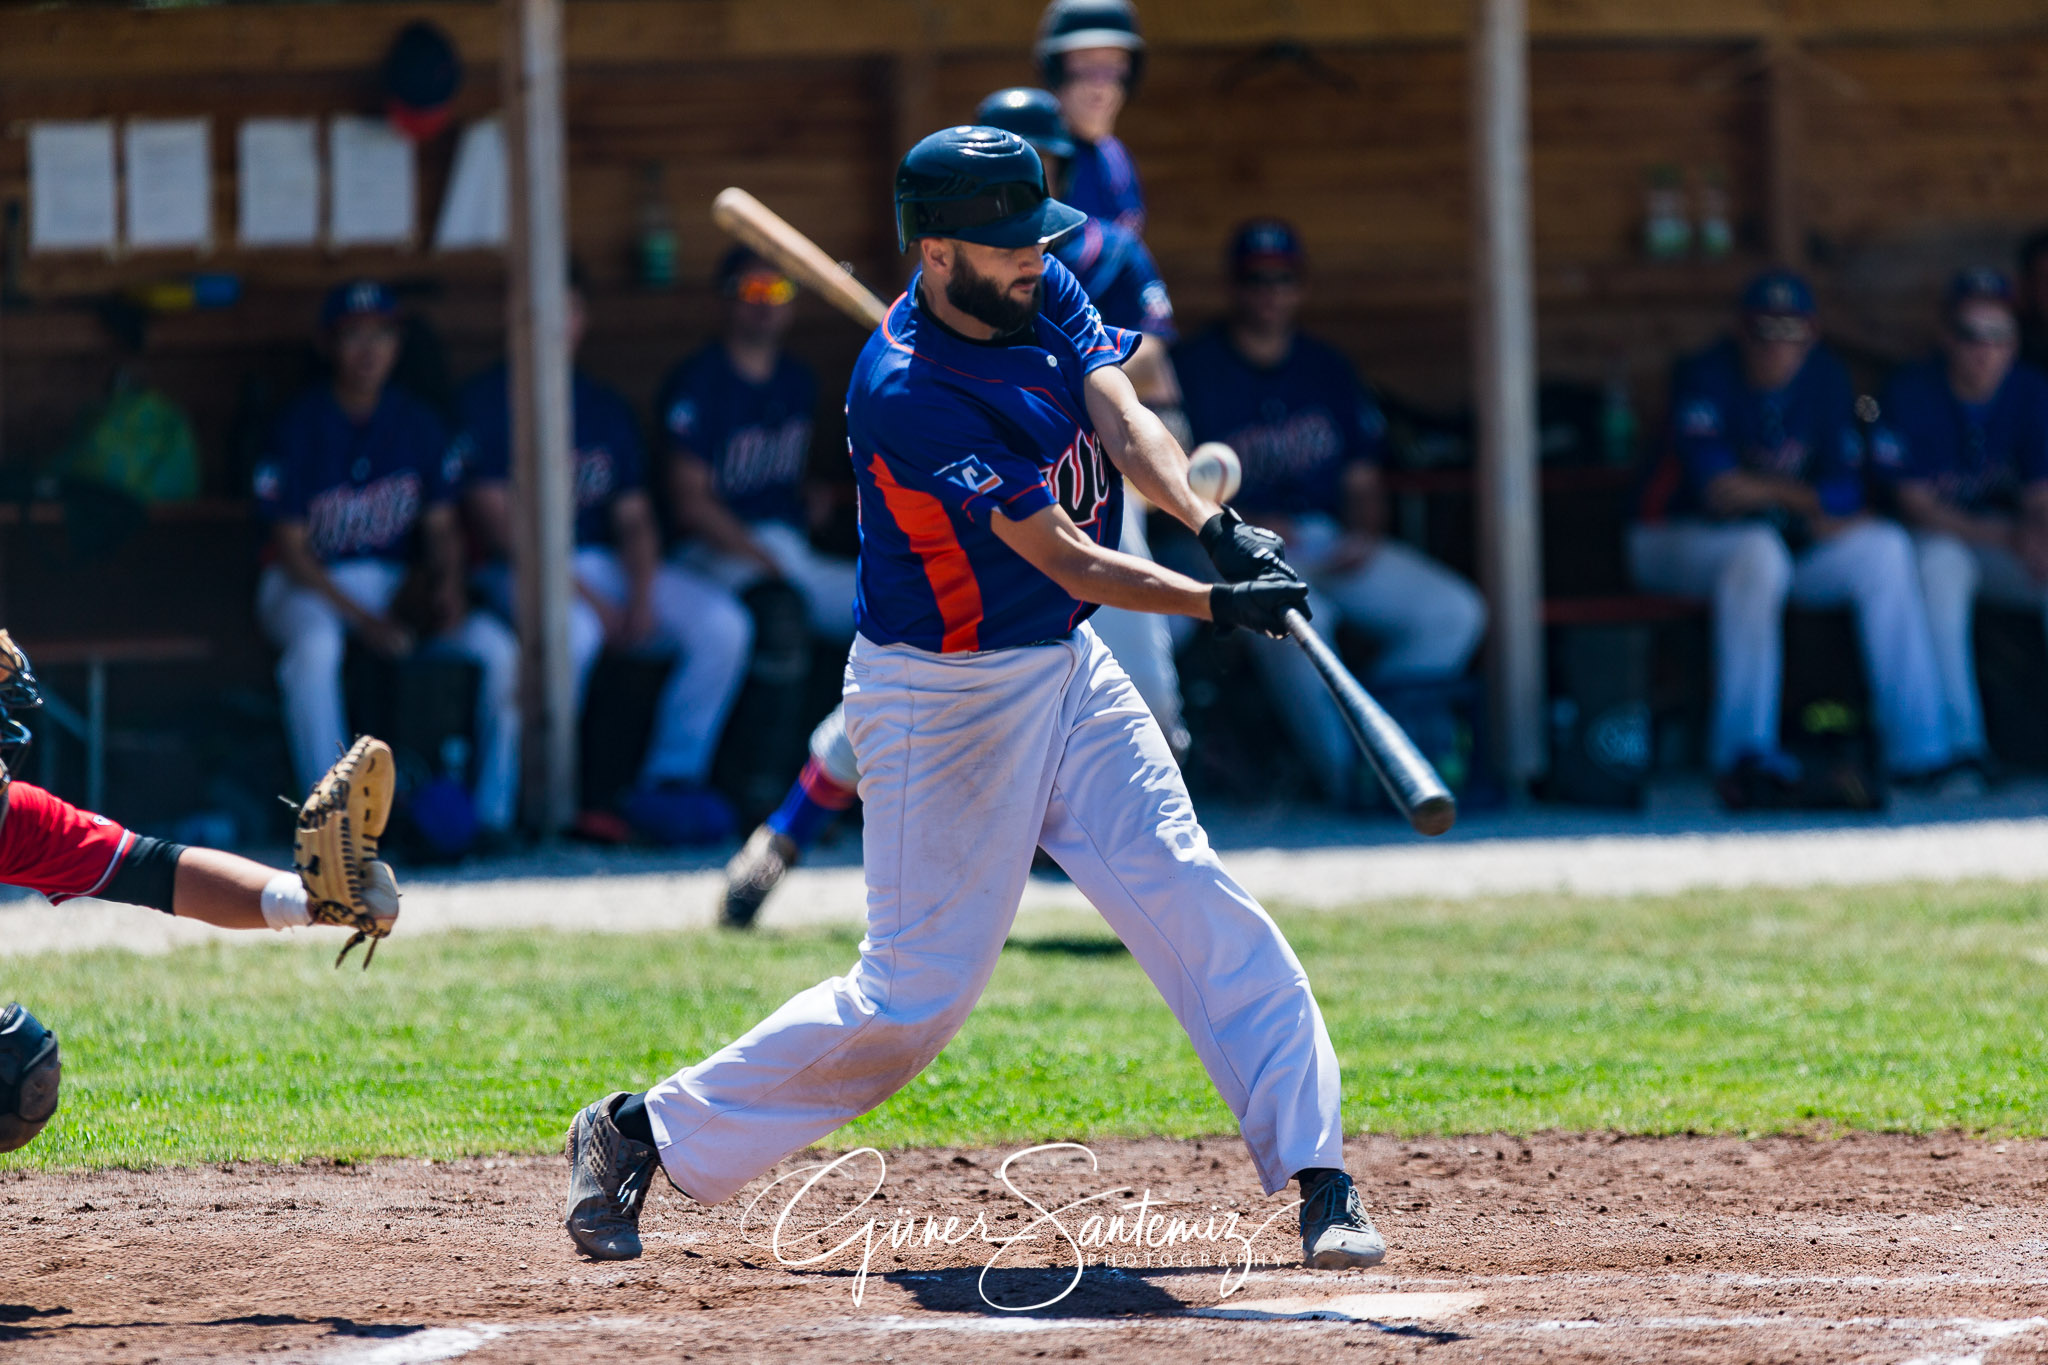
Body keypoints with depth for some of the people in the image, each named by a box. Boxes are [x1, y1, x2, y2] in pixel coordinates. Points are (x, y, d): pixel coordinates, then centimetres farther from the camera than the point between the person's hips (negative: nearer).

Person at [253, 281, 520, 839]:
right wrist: (364, 620, -21)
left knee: (497, 646, -18)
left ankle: (493, 814, -10)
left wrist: (447, 585, -14)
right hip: (307, 585, -4)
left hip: (396, 583, 4)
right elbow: (290, 548, -11)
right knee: (315, 646, -39)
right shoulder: (300, 427, -9)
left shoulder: (419, 426, 5)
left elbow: (441, 526, 9)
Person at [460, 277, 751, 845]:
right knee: (574, 631, -38)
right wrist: (588, 599, -18)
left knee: (723, 623, -16)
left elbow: (634, 519, 12)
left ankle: (668, 783, -12)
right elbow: (497, 522, -9)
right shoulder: (484, 402, 0)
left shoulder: (605, 409, 17)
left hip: (607, 564, 6)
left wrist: (641, 596, -10)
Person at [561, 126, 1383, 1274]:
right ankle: (644, 1134, 13)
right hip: (943, 698, -7)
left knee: (1203, 914, -5)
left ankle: (1320, 1180, -4)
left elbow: (1125, 424, -15)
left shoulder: (1043, 294, -1)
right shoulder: (905, 394, -26)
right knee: (918, 995, -2)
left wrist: (1216, 524, -33)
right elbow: (1066, 558, -28)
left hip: (1065, 666, 7)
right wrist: (1218, 604, -37)